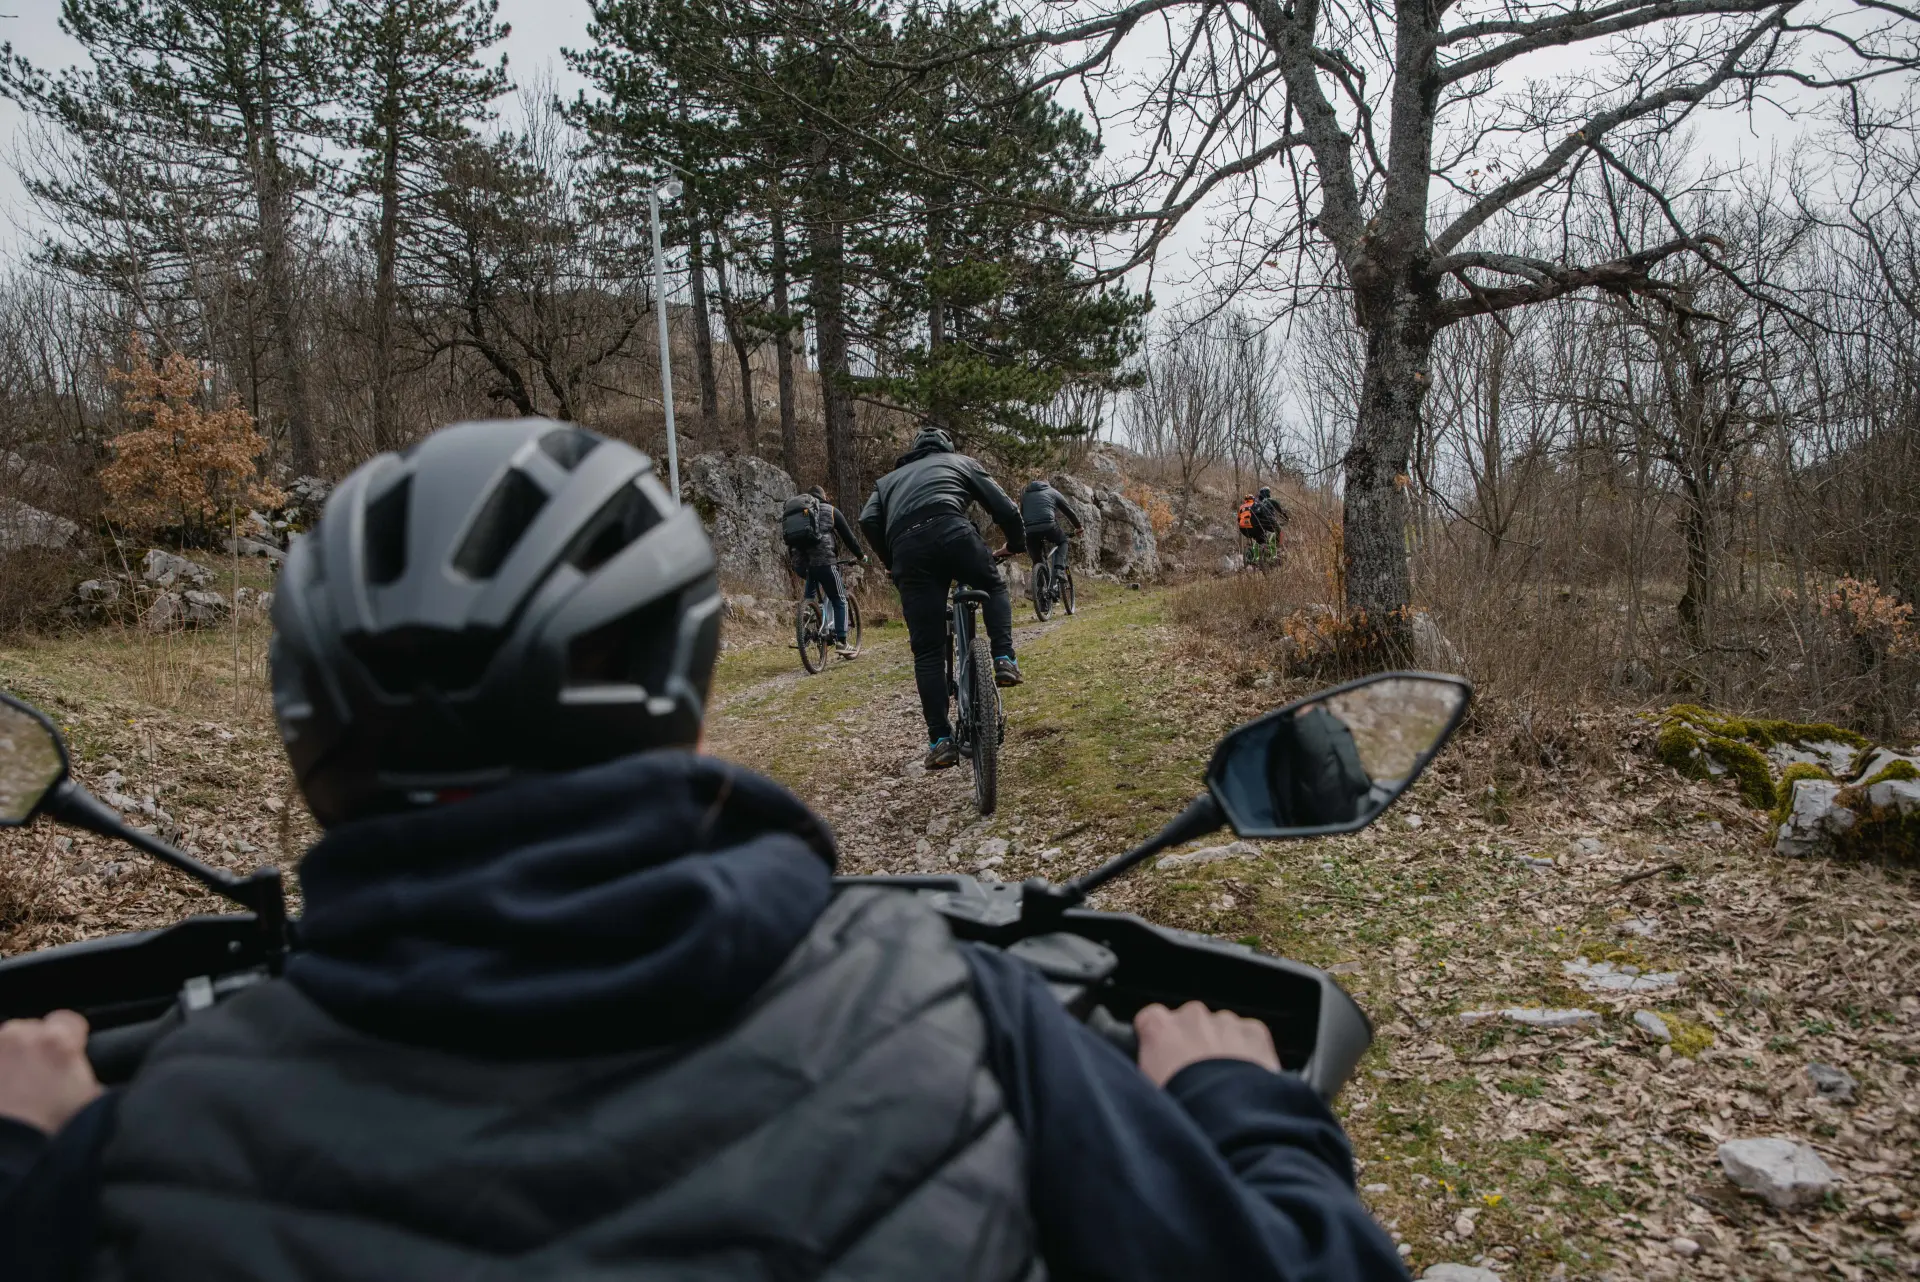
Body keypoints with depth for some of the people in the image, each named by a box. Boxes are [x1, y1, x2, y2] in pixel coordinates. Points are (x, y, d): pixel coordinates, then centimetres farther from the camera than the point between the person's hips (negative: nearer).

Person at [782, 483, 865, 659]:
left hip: (799, 562, 4)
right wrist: (861, 556, 30)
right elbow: (848, 537, 15)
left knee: (808, 600, 26)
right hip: (822, 560, -4)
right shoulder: (830, 511, 13)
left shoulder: (793, 511, 26)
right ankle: (841, 642, 0)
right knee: (839, 601, 6)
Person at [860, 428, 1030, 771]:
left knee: (927, 651, 6)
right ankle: (1004, 661, 9)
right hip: (951, 530, -1)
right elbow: (1004, 508, 21)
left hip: (906, 545, 2)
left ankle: (940, 741, 0)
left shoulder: (890, 478, 38)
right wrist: (1018, 544, 40)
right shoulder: (962, 461, 32)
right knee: (994, 588, 30)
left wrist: (890, 563, 29)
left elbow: (868, 521, 16)